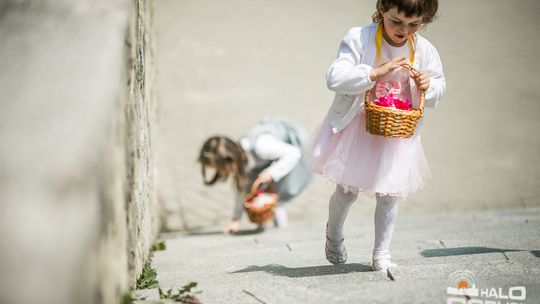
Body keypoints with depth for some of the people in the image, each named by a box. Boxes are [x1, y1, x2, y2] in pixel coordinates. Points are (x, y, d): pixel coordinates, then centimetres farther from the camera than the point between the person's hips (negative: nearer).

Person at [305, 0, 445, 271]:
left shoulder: (424, 50, -6)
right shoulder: (358, 39, -17)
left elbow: (439, 88, 8)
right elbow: (335, 77, -26)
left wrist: (427, 85, -16)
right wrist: (375, 73, -33)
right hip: (355, 127, -2)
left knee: (389, 194, 4)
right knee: (347, 190, 10)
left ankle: (382, 253, 20)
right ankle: (333, 234, 39)